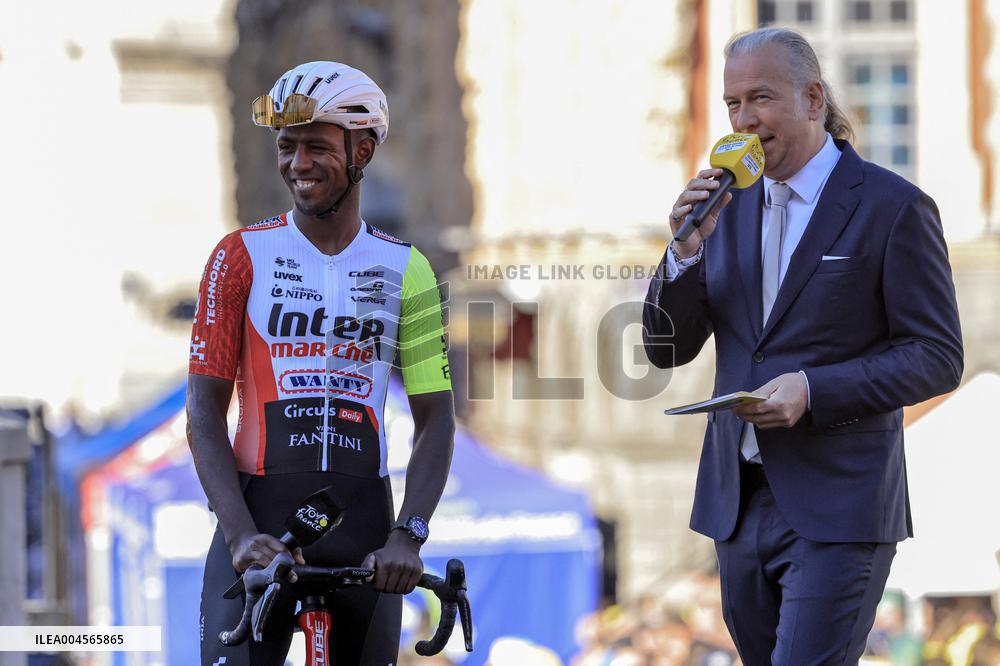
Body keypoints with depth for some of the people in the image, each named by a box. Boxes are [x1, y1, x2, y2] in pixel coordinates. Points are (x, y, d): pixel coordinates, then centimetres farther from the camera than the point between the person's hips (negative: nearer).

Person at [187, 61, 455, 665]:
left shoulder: (406, 271, 7)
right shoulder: (243, 257, 3)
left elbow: (436, 420, 3)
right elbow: (205, 412, -2)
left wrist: (407, 537, -13)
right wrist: (240, 534, -16)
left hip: (363, 528, 2)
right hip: (260, 516, -2)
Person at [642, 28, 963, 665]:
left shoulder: (894, 208, -6)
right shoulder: (730, 205, 11)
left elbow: (938, 357, -8)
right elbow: (667, 349, 9)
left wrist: (813, 390, -20)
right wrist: (687, 249, -9)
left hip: (839, 505, -6)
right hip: (738, 503, 6)